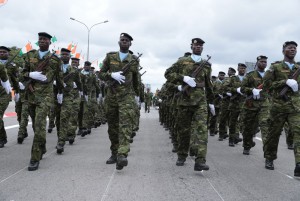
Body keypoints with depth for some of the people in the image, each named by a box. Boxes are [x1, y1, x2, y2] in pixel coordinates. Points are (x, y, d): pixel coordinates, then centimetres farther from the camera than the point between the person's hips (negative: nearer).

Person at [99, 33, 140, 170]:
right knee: (112, 126, 8)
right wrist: (112, 75, -13)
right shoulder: (110, 57, 9)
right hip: (111, 95, 2)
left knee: (125, 125, -17)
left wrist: (136, 94, 27)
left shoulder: (134, 60, 8)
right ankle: (114, 153, 20)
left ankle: (122, 155, -28)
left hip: (127, 96, -2)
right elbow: (101, 74, 7)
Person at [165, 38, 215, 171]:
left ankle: (200, 161, -21)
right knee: (183, 129, 8)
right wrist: (183, 78, -12)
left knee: (201, 129, -14)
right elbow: (168, 73, 3)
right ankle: (182, 156, 25)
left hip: (201, 101, 1)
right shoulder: (182, 62, 8)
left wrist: (211, 102, 23)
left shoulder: (206, 65, 14)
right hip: (184, 99, 0)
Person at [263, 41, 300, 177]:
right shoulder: (275, 67, 4)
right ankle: (269, 159, 28)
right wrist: (285, 82, -12)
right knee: (274, 134, 8)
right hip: (278, 106, -2)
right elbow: (266, 84, -4)